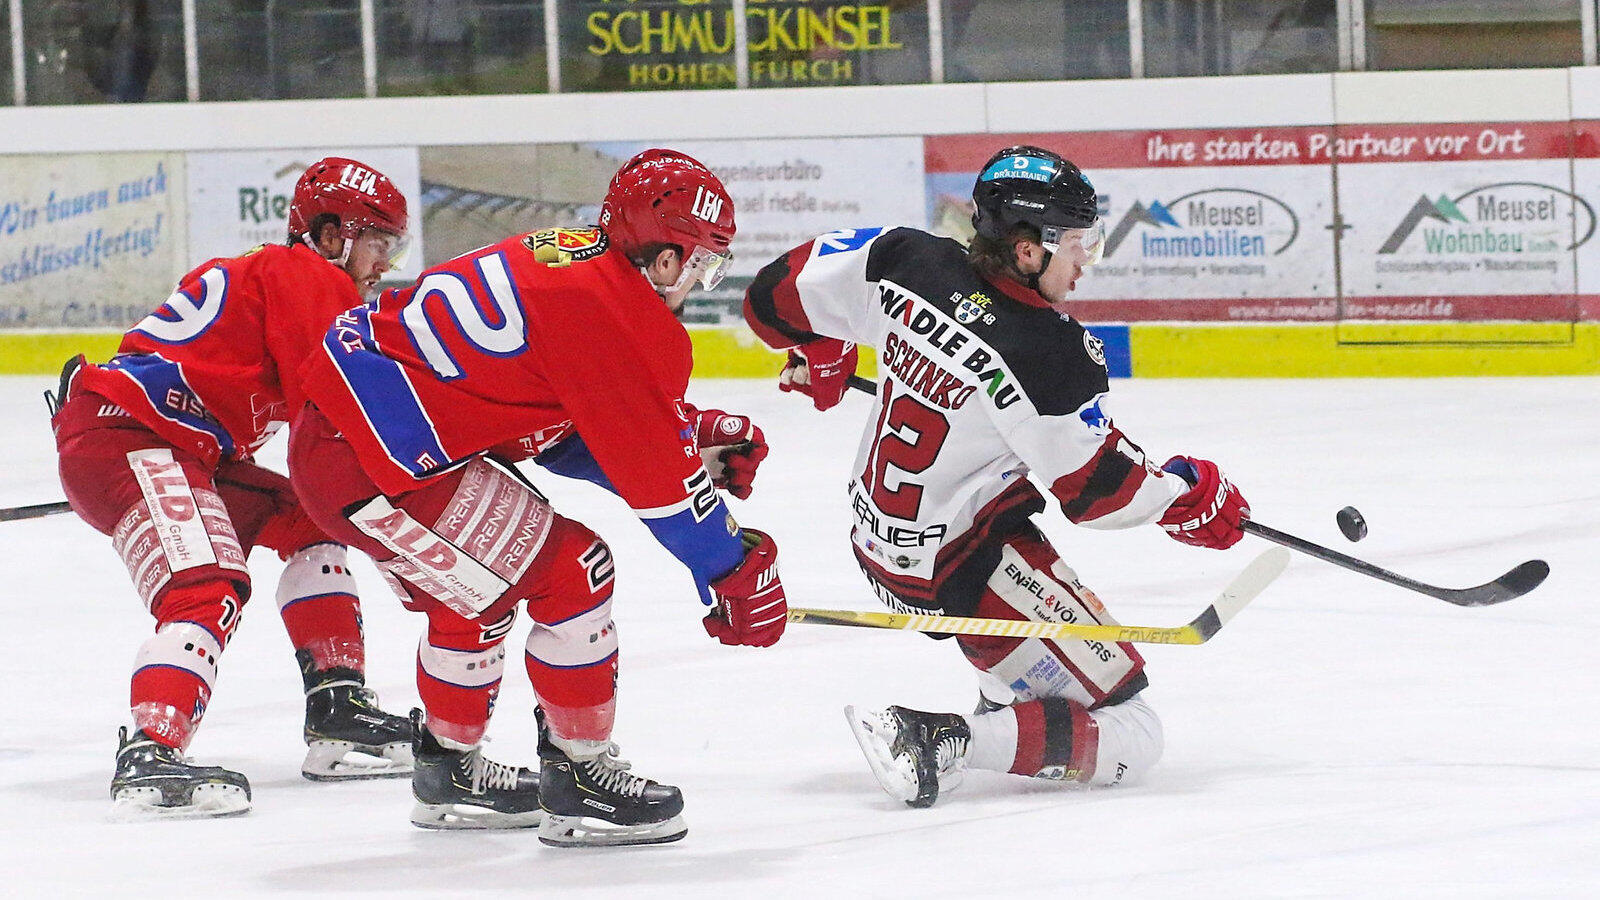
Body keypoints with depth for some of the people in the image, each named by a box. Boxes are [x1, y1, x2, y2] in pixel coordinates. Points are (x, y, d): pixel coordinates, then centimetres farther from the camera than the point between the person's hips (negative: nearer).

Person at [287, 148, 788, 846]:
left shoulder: (565, 260, 13)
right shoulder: (614, 314, -16)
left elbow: (560, 439, 21)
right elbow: (656, 478, -11)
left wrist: (692, 437, 13)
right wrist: (736, 572, 1)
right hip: (379, 467, -10)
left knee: (478, 591, 27)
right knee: (571, 575, -5)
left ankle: (449, 770, 42)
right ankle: (578, 776, 5)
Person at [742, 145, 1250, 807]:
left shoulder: (908, 259, -10)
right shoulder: (1053, 353, -26)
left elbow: (777, 292, 2)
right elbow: (1097, 490, -15)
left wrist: (818, 356, 23)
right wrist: (1194, 494, 2)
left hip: (877, 536, 8)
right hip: (960, 572, -8)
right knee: (1129, 737, -4)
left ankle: (1009, 693, 43)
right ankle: (943, 742, -18)